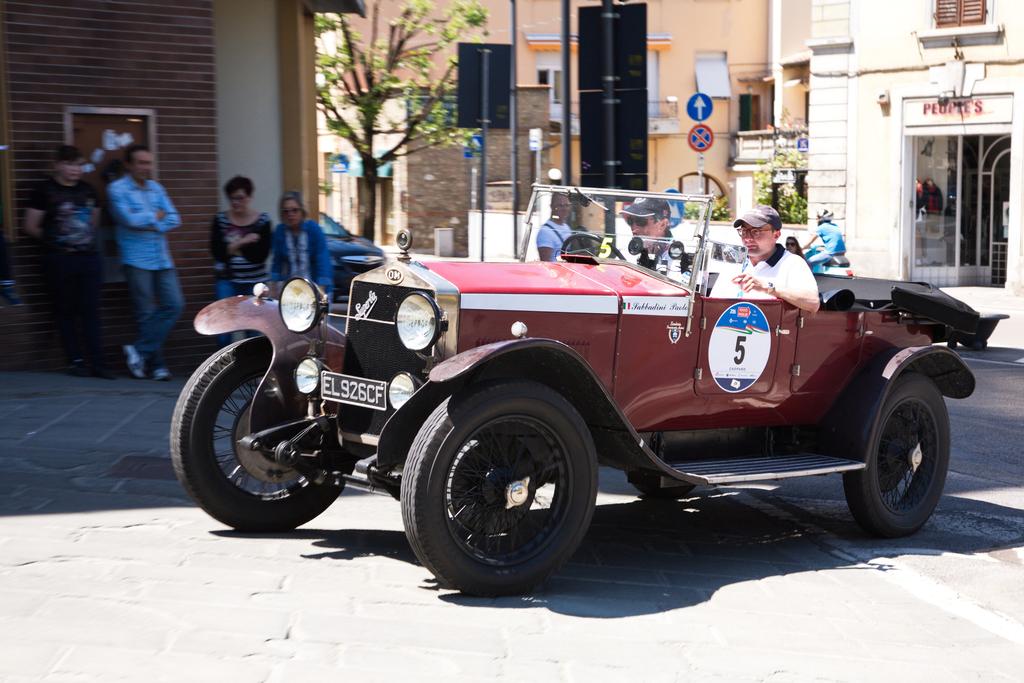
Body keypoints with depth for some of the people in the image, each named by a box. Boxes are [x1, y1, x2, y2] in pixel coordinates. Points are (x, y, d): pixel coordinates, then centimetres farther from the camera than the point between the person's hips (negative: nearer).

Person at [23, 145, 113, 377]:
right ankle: (75, 361, 9)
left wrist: (86, 239, 10)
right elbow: (31, 227, -2)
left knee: (90, 310, 0)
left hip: (89, 256, 4)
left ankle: (97, 363, 0)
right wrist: (53, 239, 4)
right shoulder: (45, 190, -4)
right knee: (65, 311, 2)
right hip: (59, 260, -4)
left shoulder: (87, 190, 11)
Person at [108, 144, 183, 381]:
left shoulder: (156, 188, 15)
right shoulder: (118, 188, -2)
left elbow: (174, 219, 7)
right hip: (137, 260, -6)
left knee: (174, 304, -5)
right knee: (146, 313, -2)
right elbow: (129, 219, -16)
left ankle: (139, 350, 2)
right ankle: (156, 364, 7)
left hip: (162, 258, 6)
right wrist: (155, 216, -1)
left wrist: (152, 226, -9)